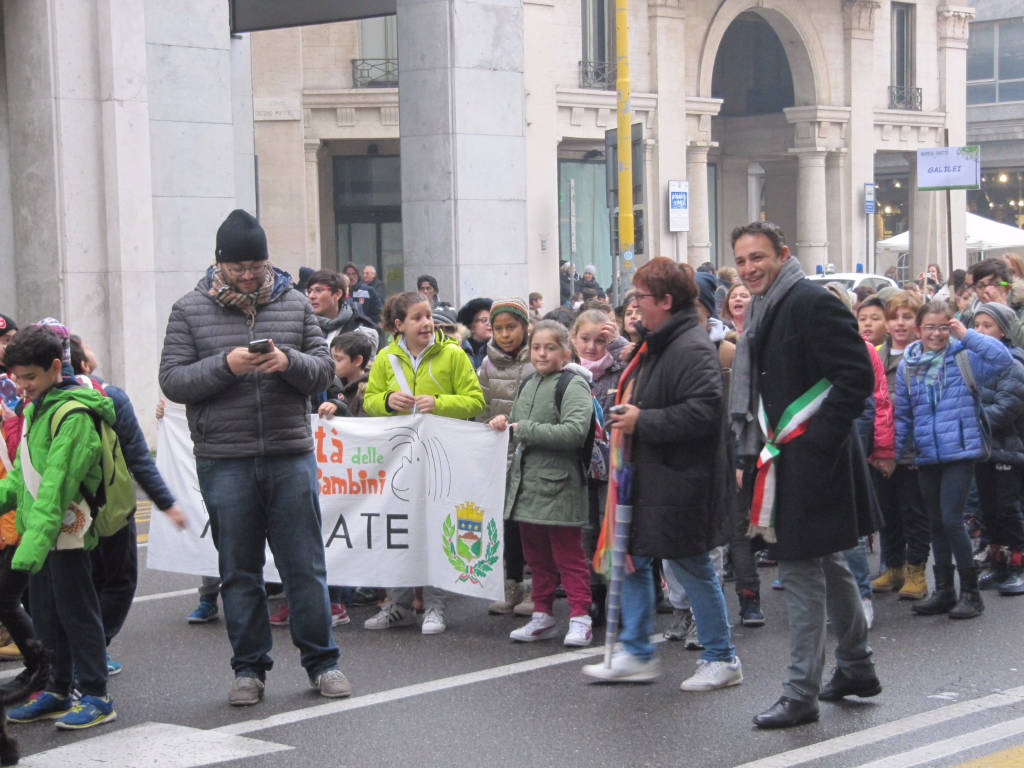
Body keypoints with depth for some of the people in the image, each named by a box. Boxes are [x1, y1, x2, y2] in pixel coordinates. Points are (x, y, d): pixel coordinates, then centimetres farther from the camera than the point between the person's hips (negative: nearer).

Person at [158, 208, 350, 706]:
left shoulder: (294, 304, 7)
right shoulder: (190, 310, 3)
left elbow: (325, 370, 6)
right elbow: (171, 380, -3)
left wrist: (289, 361, -14)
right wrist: (225, 365, -17)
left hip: (291, 458, 1)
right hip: (224, 464, -1)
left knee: (305, 566, 4)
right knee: (239, 570, 8)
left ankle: (322, 661, 16)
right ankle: (249, 668, 18)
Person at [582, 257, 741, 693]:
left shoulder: (692, 349, -19)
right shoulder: (656, 344, 13)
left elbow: (702, 411, -29)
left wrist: (642, 421, -22)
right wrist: (626, 405, 12)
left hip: (681, 483, -10)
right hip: (649, 478, 10)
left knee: (691, 567, 0)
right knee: (633, 560, 11)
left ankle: (722, 660, 14)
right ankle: (636, 655, 19)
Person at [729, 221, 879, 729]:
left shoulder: (812, 303, -14)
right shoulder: (761, 314, 14)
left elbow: (857, 377, -19)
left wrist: (816, 443, -21)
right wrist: (750, 457, 15)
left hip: (811, 459, -10)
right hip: (783, 456, 10)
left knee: (801, 567, -7)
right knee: (826, 562, 19)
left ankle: (801, 693, -1)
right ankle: (856, 668, 32)